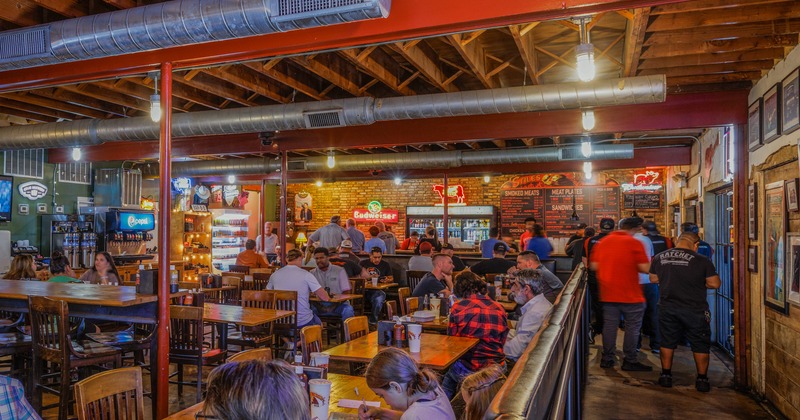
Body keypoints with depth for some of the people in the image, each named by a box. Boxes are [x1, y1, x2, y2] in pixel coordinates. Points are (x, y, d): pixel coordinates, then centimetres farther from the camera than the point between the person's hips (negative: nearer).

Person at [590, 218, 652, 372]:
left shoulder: (603, 242, 5)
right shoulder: (634, 243, -9)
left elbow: (594, 265, 8)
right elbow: (645, 268, -13)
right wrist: (632, 266, 7)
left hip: (607, 293, 5)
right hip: (630, 294, -5)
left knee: (609, 325, 10)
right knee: (632, 327, 6)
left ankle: (607, 359, 16)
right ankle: (630, 361, 10)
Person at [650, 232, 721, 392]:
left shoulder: (659, 258, 2)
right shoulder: (702, 260, -10)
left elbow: (653, 279, 13)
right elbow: (715, 284, -8)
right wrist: (699, 282, 9)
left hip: (668, 308, 3)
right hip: (695, 309, -3)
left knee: (667, 342, 15)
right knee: (700, 344, 12)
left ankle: (666, 376, 21)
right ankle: (702, 379, 18)